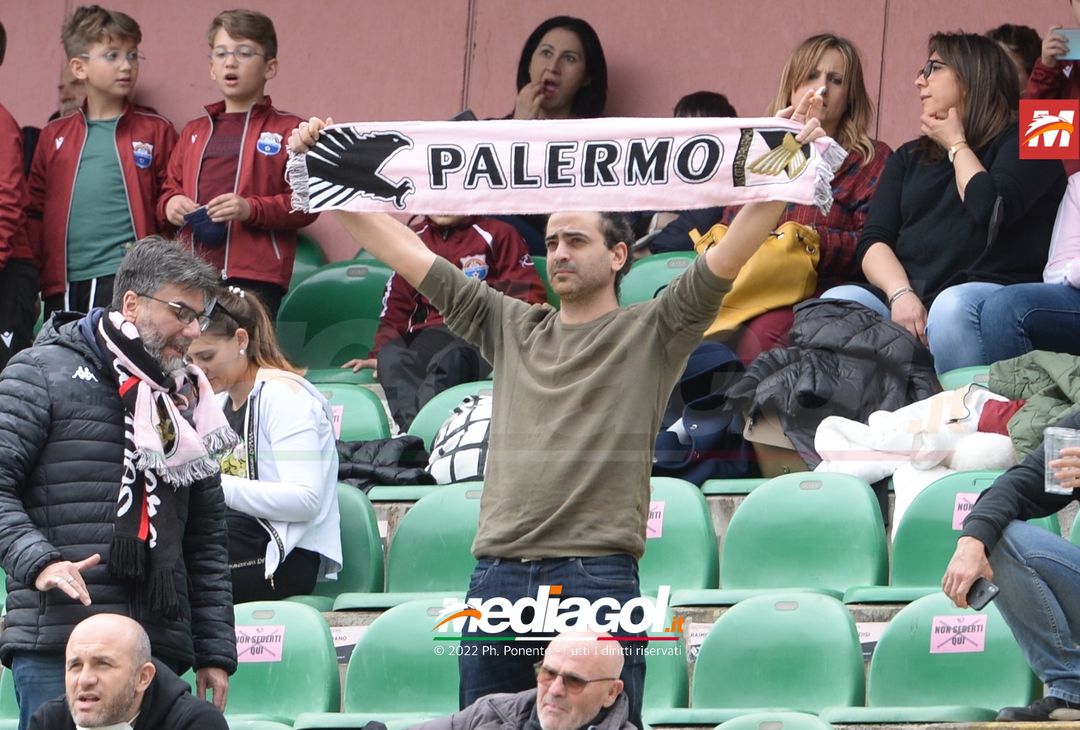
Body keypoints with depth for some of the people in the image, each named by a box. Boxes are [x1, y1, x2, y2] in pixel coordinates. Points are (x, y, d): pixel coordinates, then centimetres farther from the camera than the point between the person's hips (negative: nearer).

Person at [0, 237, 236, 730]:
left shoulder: (184, 399, 21)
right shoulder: (43, 373, 4)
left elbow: (205, 543, 22)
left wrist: (215, 653, 15)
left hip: (159, 648, 5)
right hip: (56, 645, -5)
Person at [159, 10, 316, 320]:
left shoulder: (287, 130, 4)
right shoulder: (194, 132, 21)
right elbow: (169, 188, 26)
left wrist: (251, 209, -17)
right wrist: (170, 204, 2)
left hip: (256, 279, -5)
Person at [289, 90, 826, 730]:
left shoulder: (651, 334, 7)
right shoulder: (510, 328, 19)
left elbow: (730, 253, -4)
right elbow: (406, 252, 19)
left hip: (597, 580, -4)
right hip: (498, 575, 4)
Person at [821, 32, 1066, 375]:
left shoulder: (1022, 142, 8)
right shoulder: (909, 158, 25)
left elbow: (991, 211, -13)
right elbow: (874, 241, 10)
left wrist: (956, 145, 5)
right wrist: (900, 294, -12)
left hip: (988, 291, -5)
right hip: (907, 296, 5)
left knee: (953, 306, -39)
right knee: (837, 302, -27)